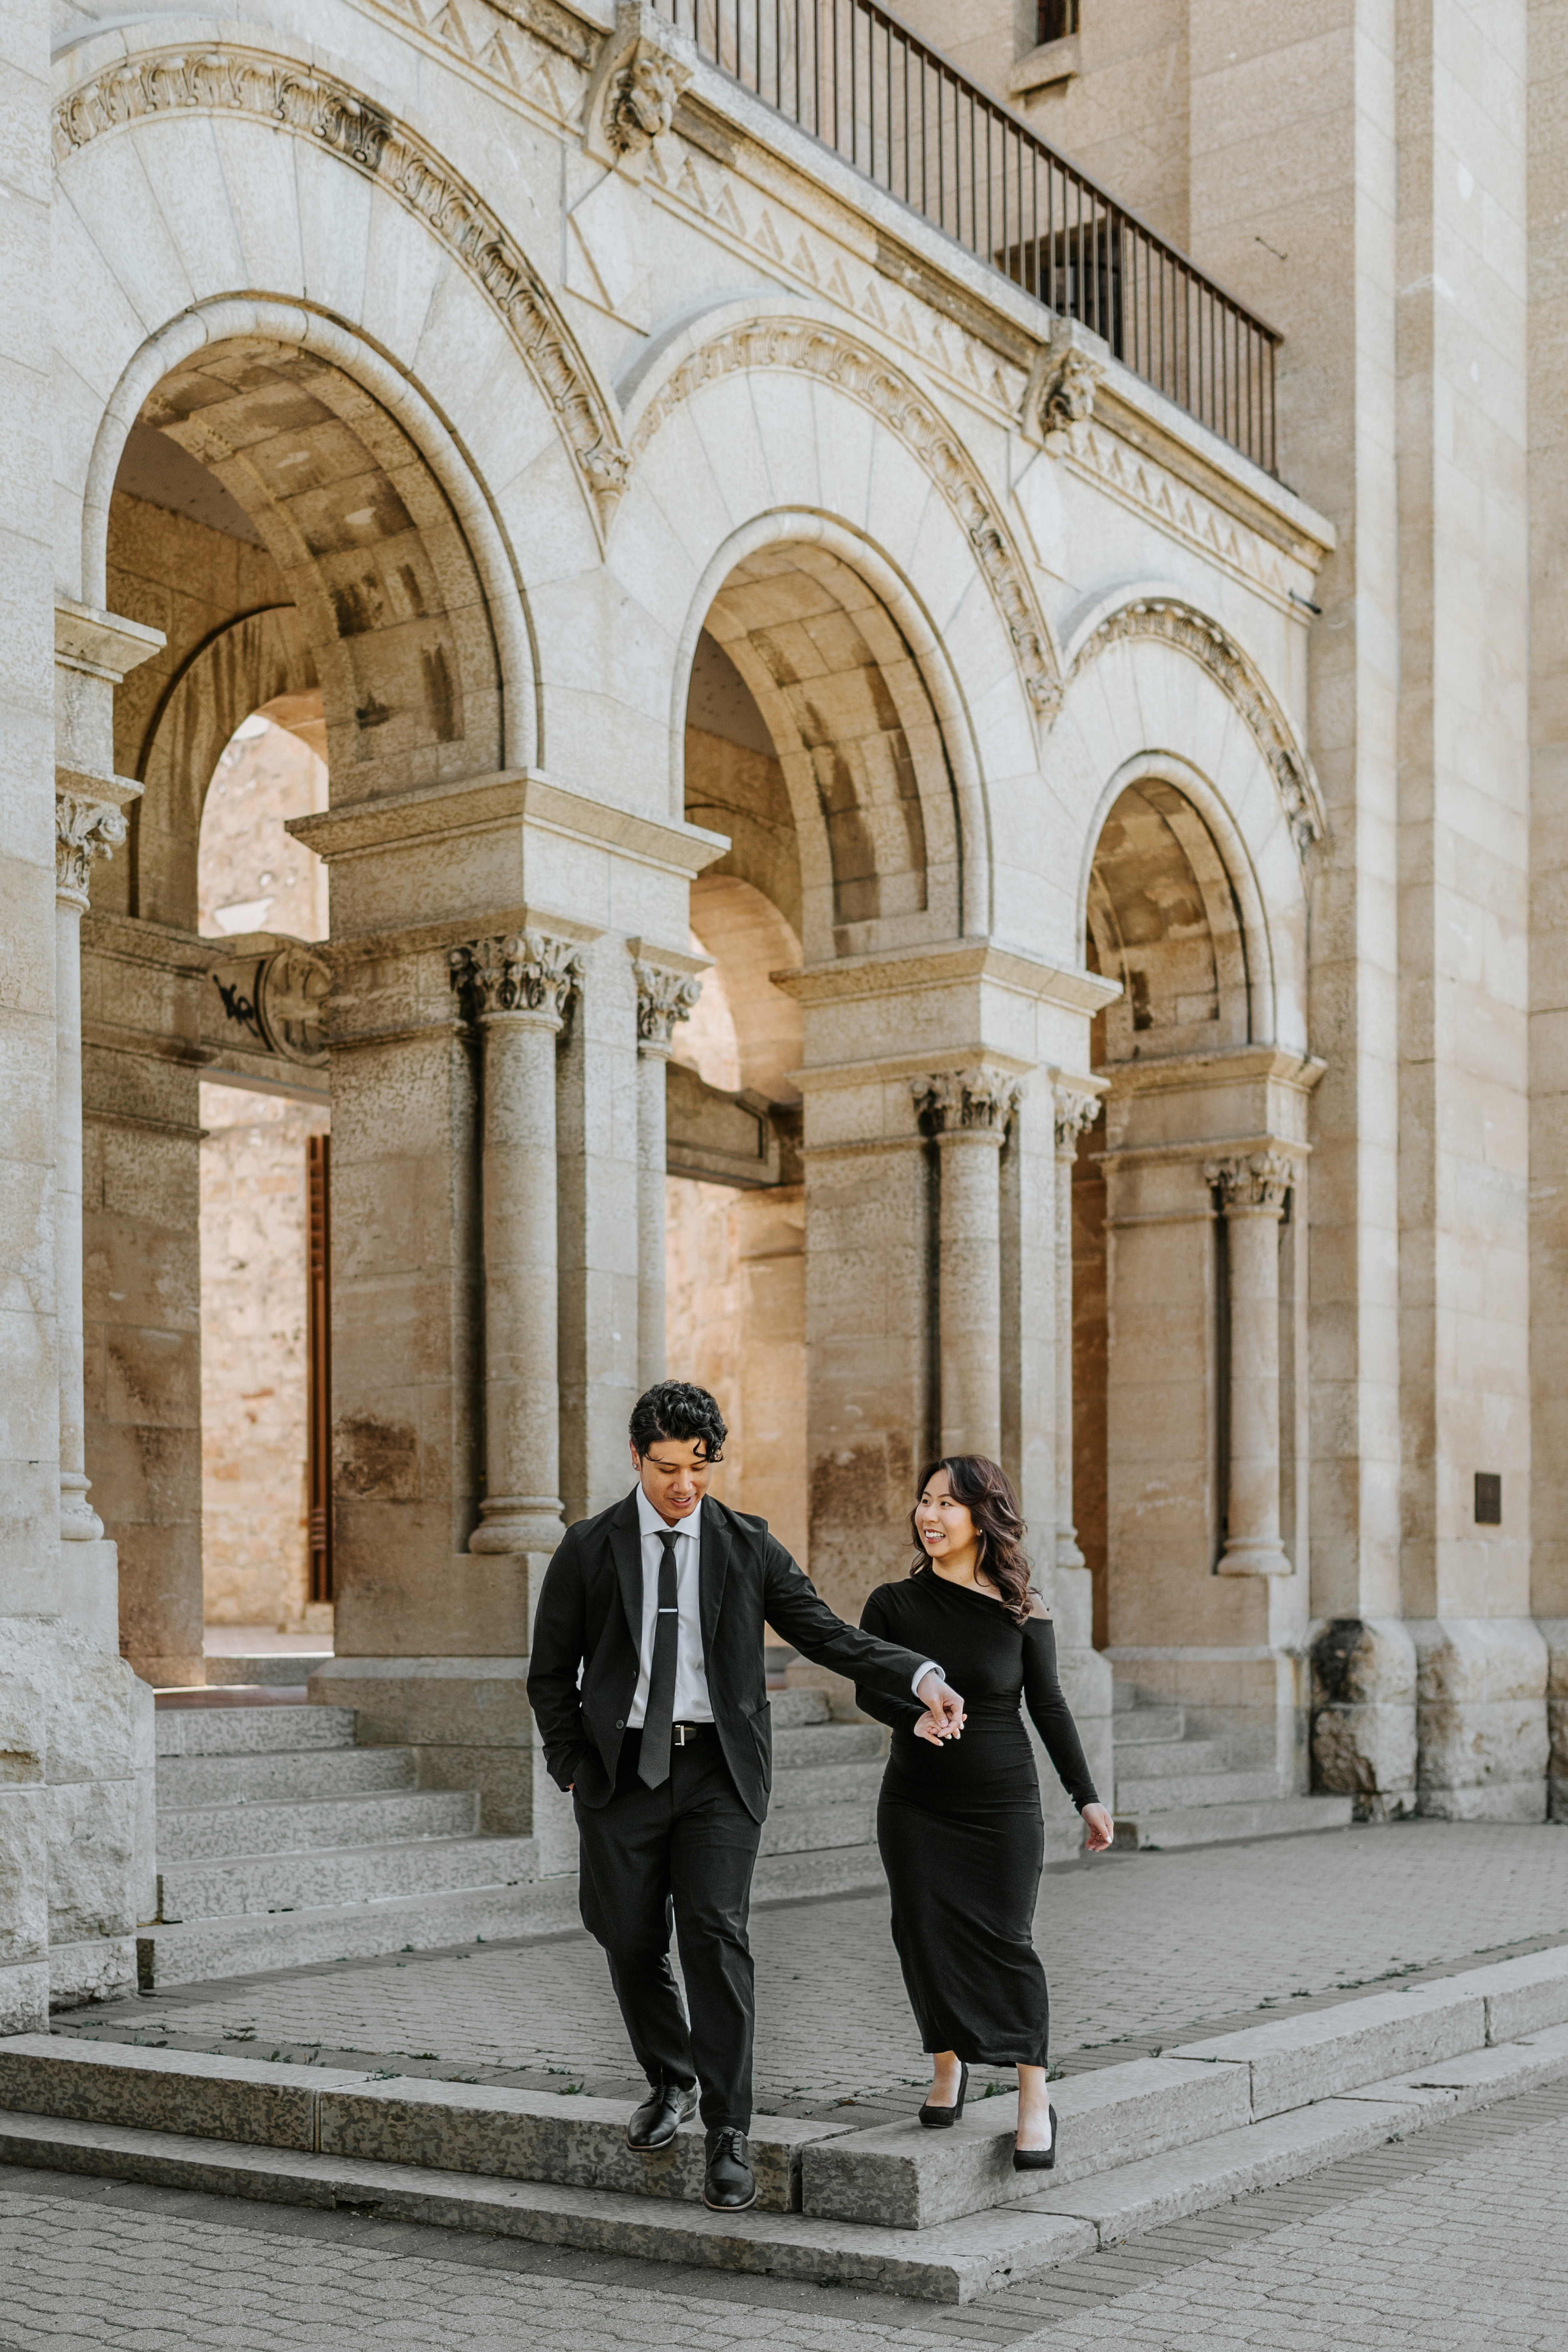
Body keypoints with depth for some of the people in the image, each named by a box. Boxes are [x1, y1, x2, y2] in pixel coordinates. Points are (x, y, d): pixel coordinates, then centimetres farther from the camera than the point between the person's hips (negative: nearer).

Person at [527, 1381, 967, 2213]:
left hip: (719, 1769, -1)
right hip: (622, 1764, 1)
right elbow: (551, 1673, 8)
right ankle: (670, 2080, 34)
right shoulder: (589, 1549, 2)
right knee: (632, 1944, 6)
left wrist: (923, 1678, -14)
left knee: (715, 1934, -13)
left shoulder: (748, 1546, 3)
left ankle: (727, 2136, -7)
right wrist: (575, 1772, -1)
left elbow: (826, 1634, 0)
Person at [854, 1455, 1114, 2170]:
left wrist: (1088, 1798, 2)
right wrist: (915, 1718, -34)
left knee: (1006, 1942, -2)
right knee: (926, 1936, 3)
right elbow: (869, 1687, -13)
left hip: (1003, 1803, -1)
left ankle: (1035, 2099, 8)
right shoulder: (895, 1603, -3)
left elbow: (1049, 1708, 2)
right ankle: (948, 2065, 26)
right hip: (916, 1806, 2)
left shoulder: (1023, 1613, -4)